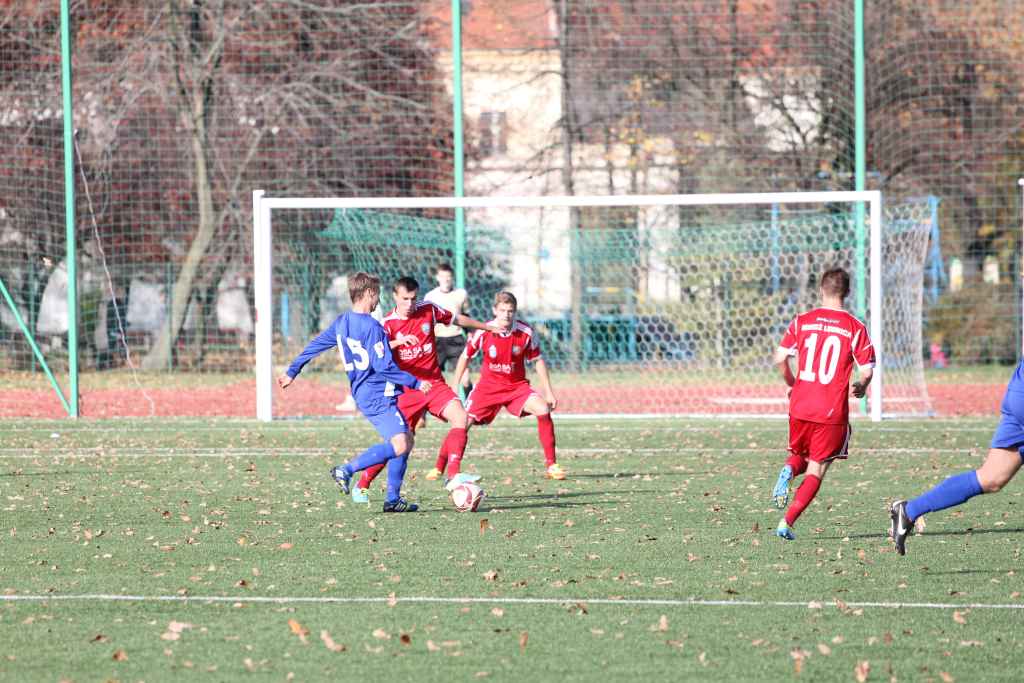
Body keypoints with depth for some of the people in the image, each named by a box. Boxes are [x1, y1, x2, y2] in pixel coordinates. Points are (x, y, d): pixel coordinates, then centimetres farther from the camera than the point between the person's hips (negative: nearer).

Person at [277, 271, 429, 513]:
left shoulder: (342, 323, 9)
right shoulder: (371, 327, -16)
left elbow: (315, 345, 18)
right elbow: (384, 366, -20)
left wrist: (292, 372, 28)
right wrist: (415, 383, -13)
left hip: (362, 393, 10)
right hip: (378, 395, -10)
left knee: (406, 440, 14)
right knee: (399, 445, -20)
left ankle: (393, 499, 11)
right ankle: (347, 470, -20)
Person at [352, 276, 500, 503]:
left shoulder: (429, 310, 2)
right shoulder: (388, 323, -8)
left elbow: (458, 319, 18)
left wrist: (490, 328, 28)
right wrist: (399, 342, -39)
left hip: (434, 383, 3)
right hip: (406, 389, -3)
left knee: (459, 416, -22)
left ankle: (453, 474, -25)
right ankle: (362, 486, 12)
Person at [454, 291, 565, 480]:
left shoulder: (525, 333, -13)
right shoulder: (483, 333, -15)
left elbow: (537, 361, 1)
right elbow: (465, 357, 1)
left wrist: (548, 392, -1)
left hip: (517, 386, 1)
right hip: (488, 386, 0)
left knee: (543, 410, -23)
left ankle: (550, 465, -13)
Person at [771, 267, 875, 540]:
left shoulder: (802, 321, 3)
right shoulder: (855, 327, -3)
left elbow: (780, 358, -1)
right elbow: (867, 370, -6)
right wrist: (861, 388, 17)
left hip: (800, 406, 2)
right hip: (833, 412, -2)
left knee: (799, 455, 25)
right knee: (816, 469, 7)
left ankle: (788, 471, -10)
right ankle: (787, 523, -6)